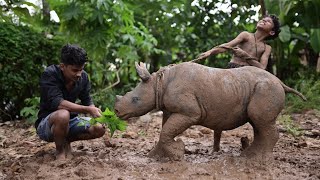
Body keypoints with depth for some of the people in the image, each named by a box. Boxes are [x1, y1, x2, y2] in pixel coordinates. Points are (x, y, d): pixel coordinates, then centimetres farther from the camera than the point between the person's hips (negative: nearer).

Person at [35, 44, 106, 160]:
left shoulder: (83, 77, -3)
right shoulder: (49, 75, -22)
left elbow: (87, 101, 4)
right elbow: (57, 102, -34)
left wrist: (95, 112, -19)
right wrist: (88, 110, -38)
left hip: (70, 121, 6)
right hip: (46, 124, -6)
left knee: (99, 129, -14)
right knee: (63, 114, -39)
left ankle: (66, 141, 10)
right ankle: (60, 150, -11)